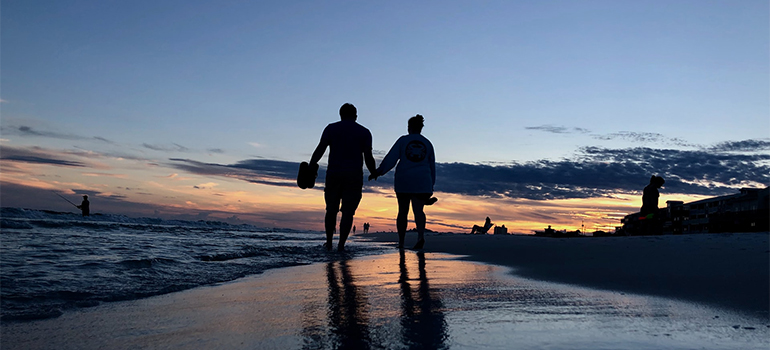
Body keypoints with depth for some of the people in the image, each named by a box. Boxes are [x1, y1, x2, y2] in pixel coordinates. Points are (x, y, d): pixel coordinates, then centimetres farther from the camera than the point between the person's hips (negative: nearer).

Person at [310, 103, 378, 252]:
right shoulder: (364, 132, 6)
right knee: (348, 211, 3)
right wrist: (374, 173, 15)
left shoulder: (331, 128, 8)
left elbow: (320, 149, -3)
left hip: (334, 174, 1)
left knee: (331, 210, 13)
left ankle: (329, 242, 15)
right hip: (354, 176, -1)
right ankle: (341, 244, -3)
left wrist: (311, 167, 1)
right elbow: (368, 157, 1)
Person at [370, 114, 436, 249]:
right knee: (418, 210, -6)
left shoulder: (403, 140, 3)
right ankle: (421, 235, -32)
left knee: (403, 211, 8)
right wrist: (431, 185, 20)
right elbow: (432, 166, 14)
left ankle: (401, 242, 11)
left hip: (403, 181, -1)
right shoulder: (427, 143, 12)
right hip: (422, 182, 1)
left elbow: (391, 158, -7)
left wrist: (379, 171, -10)